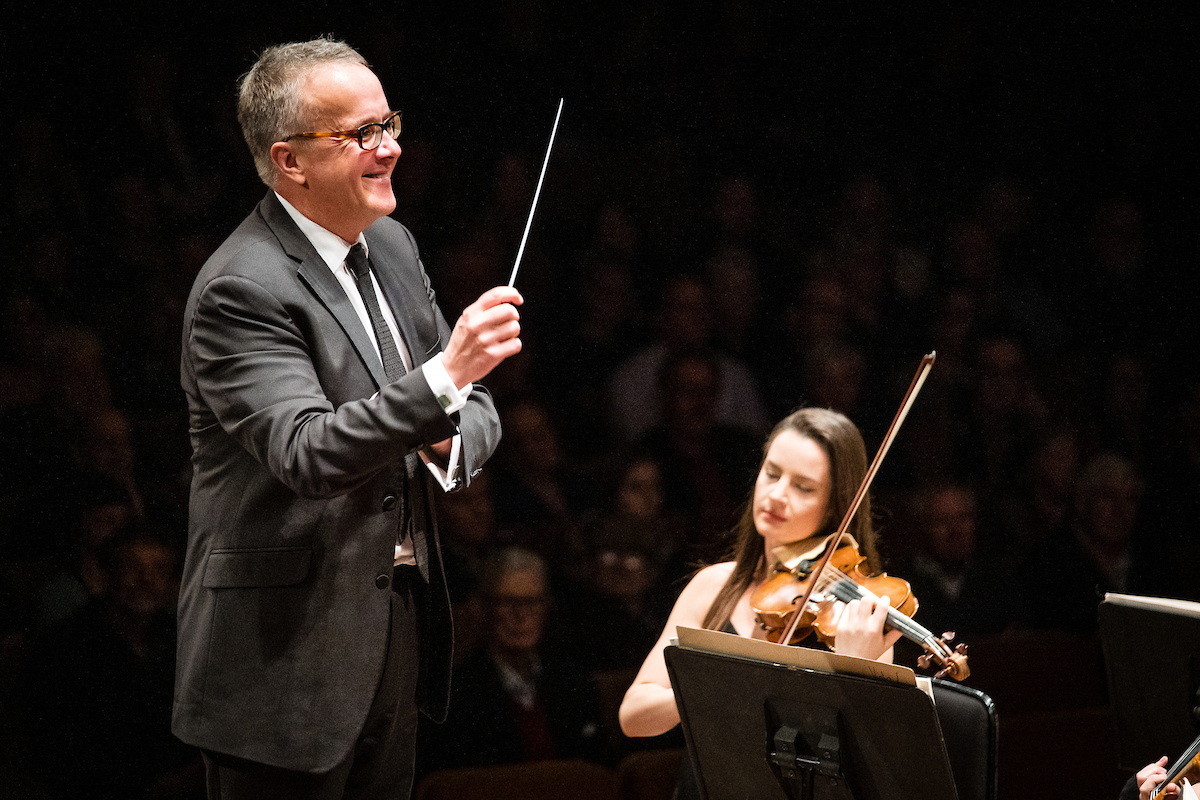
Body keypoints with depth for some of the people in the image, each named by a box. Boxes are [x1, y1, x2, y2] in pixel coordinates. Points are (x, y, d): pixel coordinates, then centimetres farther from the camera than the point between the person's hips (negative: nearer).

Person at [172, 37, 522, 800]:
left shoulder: (392, 246, 9)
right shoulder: (243, 290, -18)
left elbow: (476, 407, 16)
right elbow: (303, 454, -30)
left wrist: (451, 441, -8)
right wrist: (443, 376, -40)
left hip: (401, 622, 8)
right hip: (289, 655, -8)